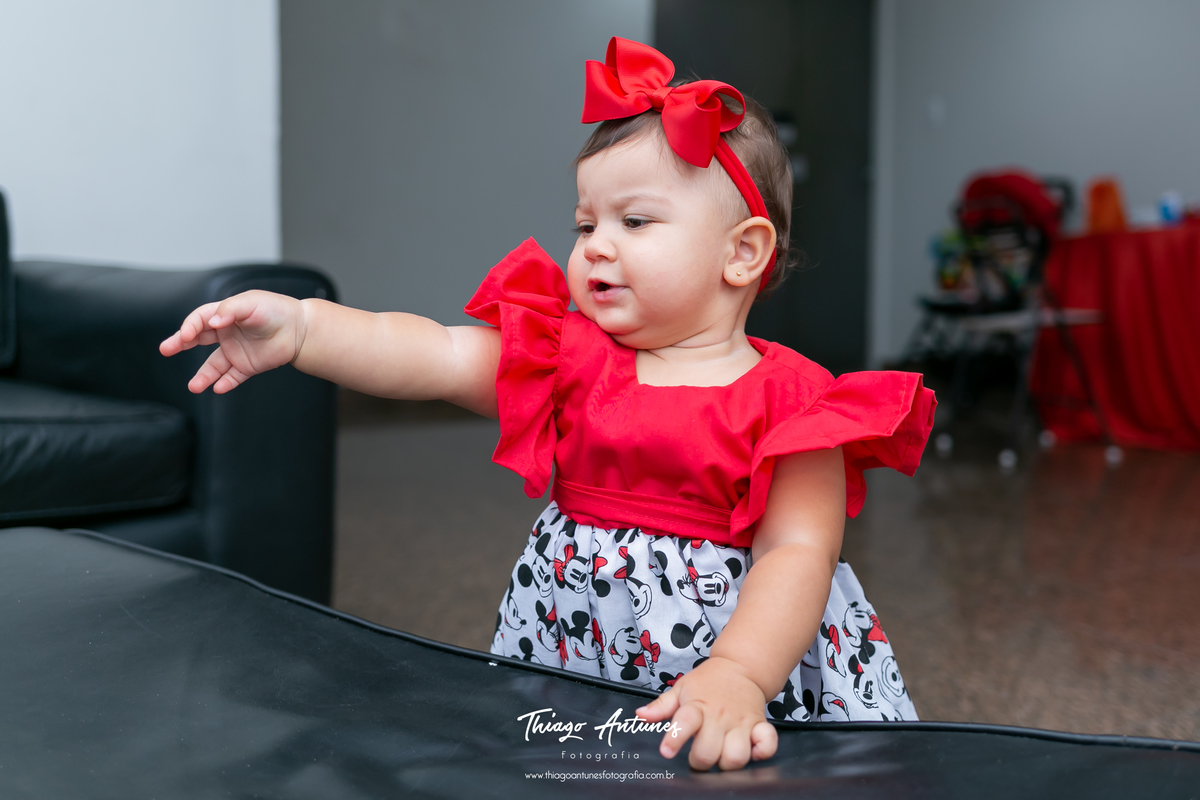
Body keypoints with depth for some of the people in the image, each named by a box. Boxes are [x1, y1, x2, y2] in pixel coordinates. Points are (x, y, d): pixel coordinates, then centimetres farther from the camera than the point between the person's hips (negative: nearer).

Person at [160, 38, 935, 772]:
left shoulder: (790, 405, -10)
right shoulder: (571, 358, 1)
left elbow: (798, 553, -18)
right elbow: (435, 357, -11)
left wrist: (737, 677, -33)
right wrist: (300, 327, -26)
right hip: (567, 663, 3)